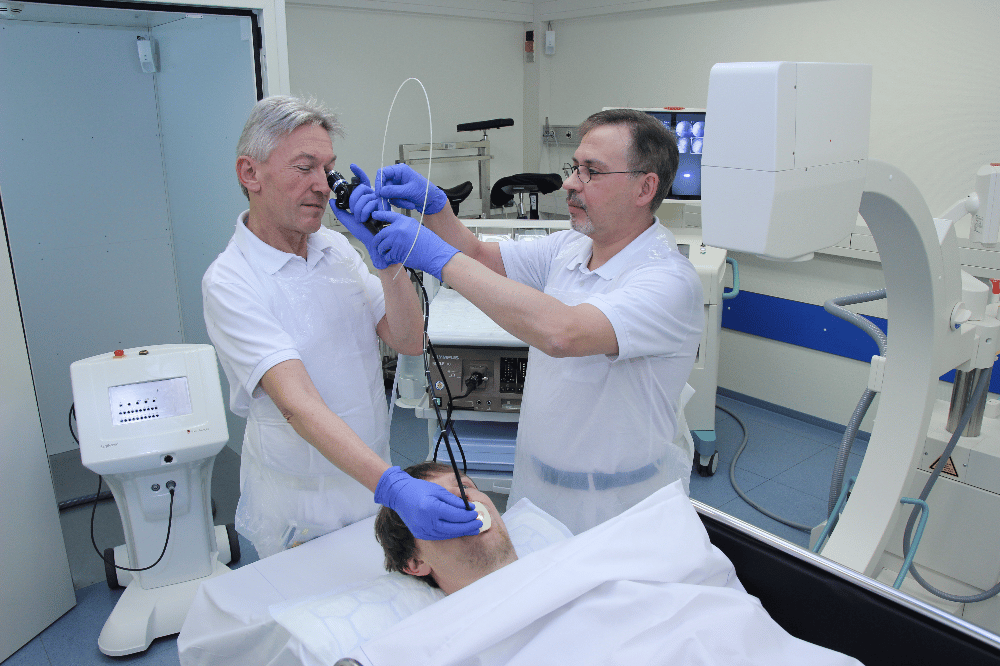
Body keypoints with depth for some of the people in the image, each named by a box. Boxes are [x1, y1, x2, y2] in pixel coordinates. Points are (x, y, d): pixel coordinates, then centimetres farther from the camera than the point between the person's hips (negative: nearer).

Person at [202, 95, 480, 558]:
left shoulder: (337, 248, 0)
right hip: (300, 507, -5)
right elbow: (298, 405, -31)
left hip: (371, 484, 6)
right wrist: (393, 486, -42)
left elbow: (409, 342, -6)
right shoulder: (228, 283, -20)